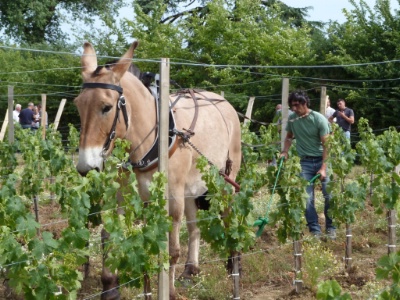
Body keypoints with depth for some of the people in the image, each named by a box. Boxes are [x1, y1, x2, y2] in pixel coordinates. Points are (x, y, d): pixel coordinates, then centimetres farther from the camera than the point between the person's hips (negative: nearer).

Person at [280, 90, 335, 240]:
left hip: (321, 160, -3)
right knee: (307, 197, -1)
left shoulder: (319, 119, -13)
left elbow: (326, 144, -13)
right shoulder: (292, 119, -2)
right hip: (305, 162, 3)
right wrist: (285, 152, -2)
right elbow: (289, 137, 17)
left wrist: (323, 167, -19)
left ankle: (330, 228, 12)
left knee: (329, 195, -1)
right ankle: (315, 230, 7)